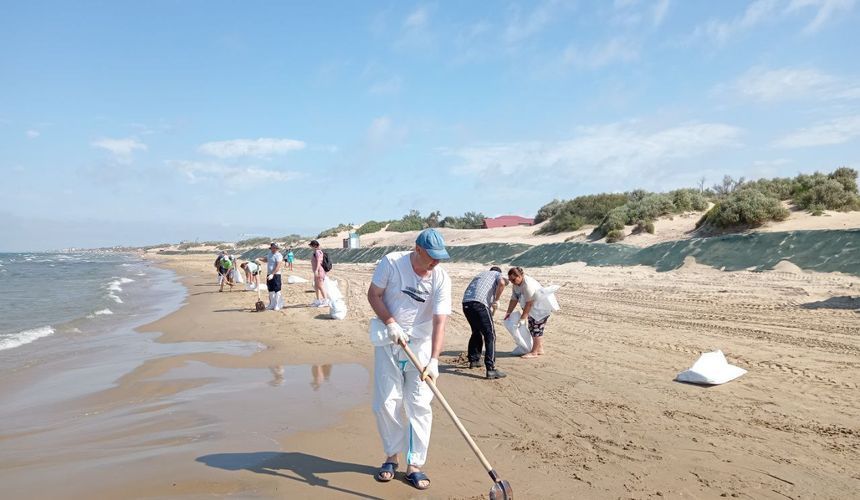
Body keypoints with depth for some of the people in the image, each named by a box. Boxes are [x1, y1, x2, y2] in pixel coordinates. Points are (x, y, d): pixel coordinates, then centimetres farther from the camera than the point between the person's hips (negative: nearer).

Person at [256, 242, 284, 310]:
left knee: (277, 290, -4)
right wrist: (259, 259, 16)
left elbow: (278, 267, -22)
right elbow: (266, 260, 34)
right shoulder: (270, 254, 13)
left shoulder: (278, 255, -14)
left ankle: (277, 305, 1)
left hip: (276, 275, -9)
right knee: (270, 290, 14)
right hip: (269, 275, 9)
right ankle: (272, 305, 23)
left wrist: (272, 274, -28)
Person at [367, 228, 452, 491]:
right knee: (386, 403, 3)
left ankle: (414, 465, 11)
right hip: (388, 343, 0)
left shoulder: (441, 279, -14)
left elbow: (439, 322, -20)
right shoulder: (391, 262, -13)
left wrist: (434, 361, -29)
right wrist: (391, 323, -18)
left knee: (419, 406, -2)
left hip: (421, 346, 0)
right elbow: (373, 294, -4)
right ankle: (391, 456, 24)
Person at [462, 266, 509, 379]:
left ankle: (473, 360, 38)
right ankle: (491, 369, -9)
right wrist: (496, 300, 3)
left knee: (477, 332, 27)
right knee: (490, 335, -2)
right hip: (479, 303, -7)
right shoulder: (498, 275, 19)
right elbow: (502, 283, -7)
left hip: (466, 303, 7)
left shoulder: (480, 274, 37)